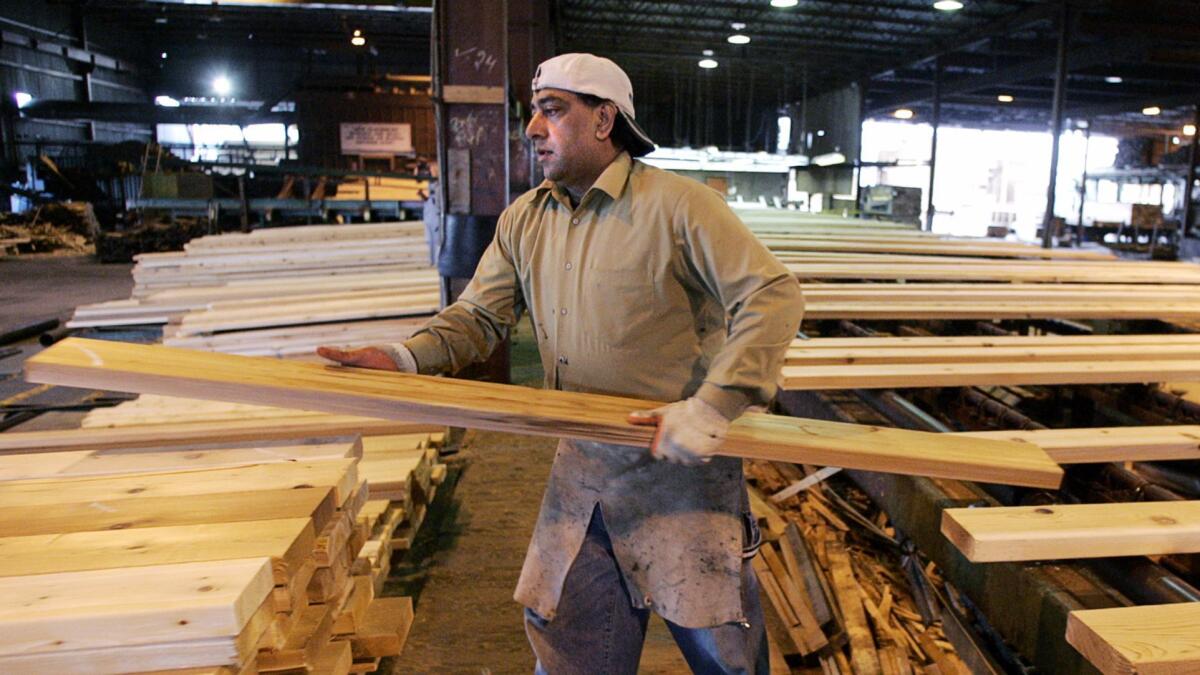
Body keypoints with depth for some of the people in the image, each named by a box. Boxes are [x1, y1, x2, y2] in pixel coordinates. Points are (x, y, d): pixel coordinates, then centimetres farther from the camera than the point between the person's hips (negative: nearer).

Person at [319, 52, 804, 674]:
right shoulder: (523, 220, 5)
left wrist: (714, 405, -24)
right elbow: (478, 316, 6)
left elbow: (773, 294, -17)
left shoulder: (675, 204, -14)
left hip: (682, 467, -5)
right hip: (580, 469, 5)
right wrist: (406, 357, -13)